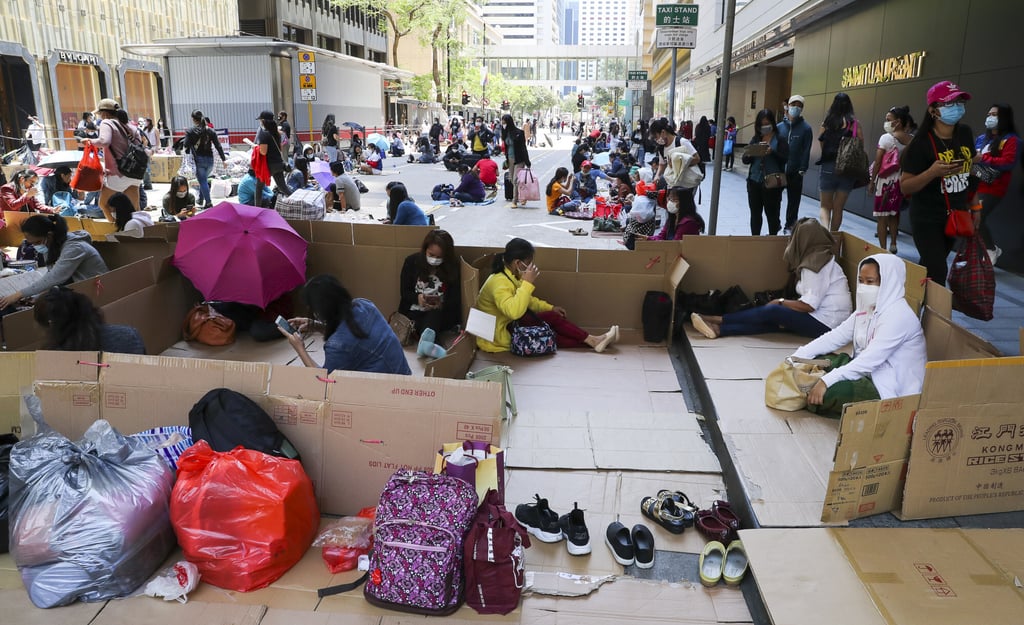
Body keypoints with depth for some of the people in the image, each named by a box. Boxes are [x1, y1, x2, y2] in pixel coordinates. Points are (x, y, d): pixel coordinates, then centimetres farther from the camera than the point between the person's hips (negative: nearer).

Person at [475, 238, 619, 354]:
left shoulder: (508, 276, 7)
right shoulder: (499, 282, -25)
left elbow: (526, 300, 21)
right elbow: (514, 311, -41)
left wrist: (550, 308, 11)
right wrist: (527, 283, -34)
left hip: (509, 325, 10)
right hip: (500, 336, -10)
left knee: (552, 316, -1)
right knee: (550, 318, -11)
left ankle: (592, 341, -6)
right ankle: (591, 341, -6)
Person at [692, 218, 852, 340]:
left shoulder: (815, 265, -17)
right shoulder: (823, 258, 14)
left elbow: (809, 305, -22)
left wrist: (781, 302, -8)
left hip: (824, 323, -8)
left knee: (771, 311, -14)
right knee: (772, 322, -3)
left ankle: (718, 320, -8)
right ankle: (718, 329, -11)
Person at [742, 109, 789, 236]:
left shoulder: (780, 139, -2)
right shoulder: (755, 139, 10)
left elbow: (785, 158, -10)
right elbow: (745, 160, 7)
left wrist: (772, 152, -26)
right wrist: (749, 155, -15)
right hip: (754, 181, 4)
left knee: (772, 214, 3)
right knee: (755, 213, 10)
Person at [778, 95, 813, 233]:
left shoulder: (806, 128, -1)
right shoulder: (780, 126, 5)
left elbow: (806, 151, -6)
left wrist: (802, 170, -12)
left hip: (795, 172, -2)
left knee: (794, 200, 6)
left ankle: (789, 226, 17)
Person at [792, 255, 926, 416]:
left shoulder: (898, 316, -22)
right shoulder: (867, 309, 6)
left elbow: (870, 360, -30)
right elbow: (835, 337, 5)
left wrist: (826, 382, -35)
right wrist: (797, 357, -7)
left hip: (892, 391, -9)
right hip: (869, 374, 9)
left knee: (827, 393, -28)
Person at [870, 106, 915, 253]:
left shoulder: (886, 138, -14)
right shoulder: (912, 139, 0)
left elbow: (877, 163, -12)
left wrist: (872, 181, -2)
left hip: (886, 180, -5)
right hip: (902, 180, 5)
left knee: (882, 217, 2)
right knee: (894, 214, 20)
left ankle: (883, 248, 2)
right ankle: (893, 244, 25)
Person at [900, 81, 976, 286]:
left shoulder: (965, 133, 0)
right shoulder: (922, 143, -19)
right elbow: (905, 187, -19)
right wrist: (932, 172, -35)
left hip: (956, 214, 6)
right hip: (927, 219, -6)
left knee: (931, 267, 17)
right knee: (936, 273, -11)